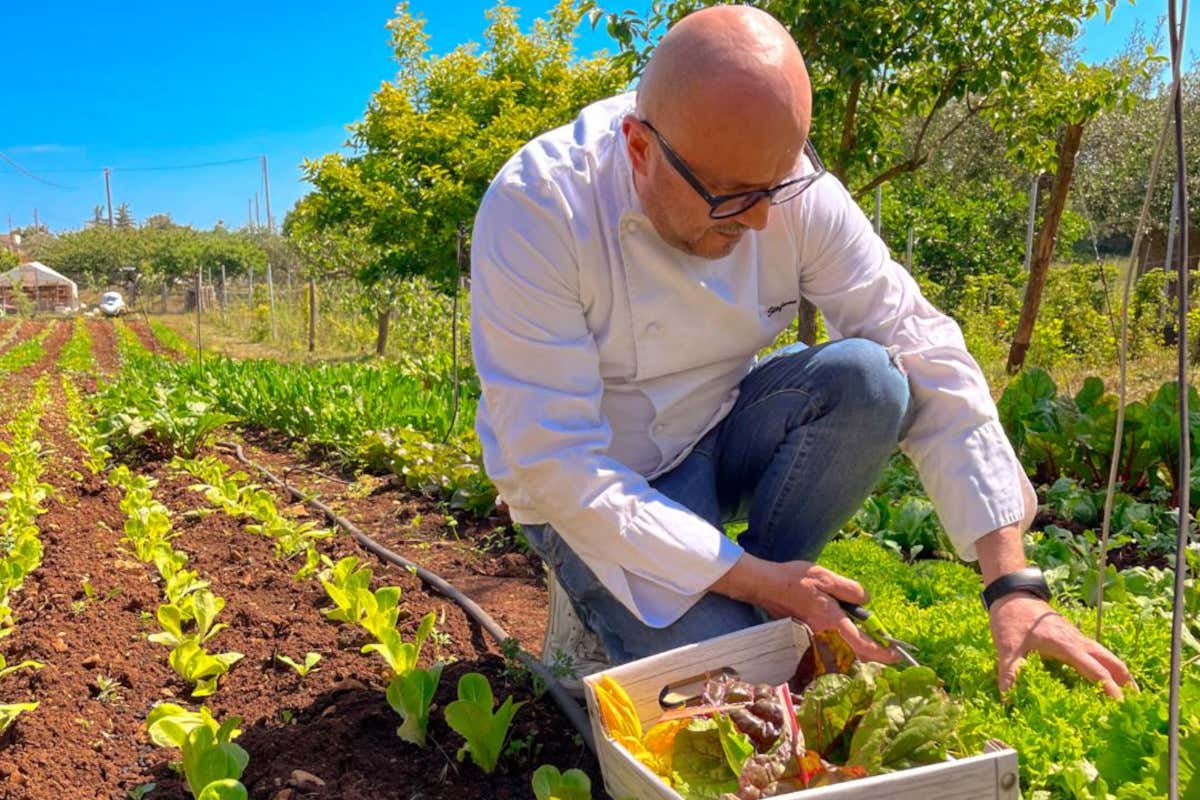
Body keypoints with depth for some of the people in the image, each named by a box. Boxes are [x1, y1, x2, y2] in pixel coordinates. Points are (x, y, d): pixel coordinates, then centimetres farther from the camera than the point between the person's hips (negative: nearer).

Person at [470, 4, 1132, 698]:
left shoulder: (790, 185, -16)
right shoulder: (538, 209, -28)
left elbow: (927, 356, -16)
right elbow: (552, 460, -28)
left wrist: (1013, 583, -21)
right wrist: (743, 576, -27)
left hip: (718, 440, 4)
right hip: (589, 498, -4)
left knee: (869, 378, -24)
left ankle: (764, 611, -5)